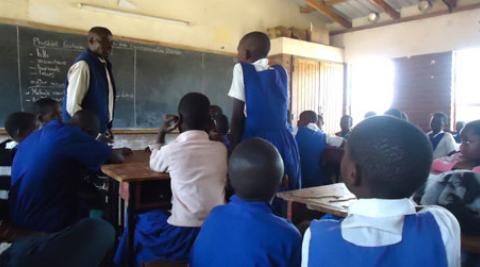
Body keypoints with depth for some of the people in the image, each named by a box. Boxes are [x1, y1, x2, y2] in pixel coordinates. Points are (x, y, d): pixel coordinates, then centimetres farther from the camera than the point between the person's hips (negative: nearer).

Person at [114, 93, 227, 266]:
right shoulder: (220, 149, -1)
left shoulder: (172, 150, -11)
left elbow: (154, 164, 13)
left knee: (140, 222, 26)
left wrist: (162, 133, 20)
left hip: (184, 236, -4)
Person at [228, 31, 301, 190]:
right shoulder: (281, 72, 11)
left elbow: (238, 117, -8)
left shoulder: (242, 69, -4)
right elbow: (284, 111, 13)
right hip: (284, 142, 6)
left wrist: (234, 151, -5)